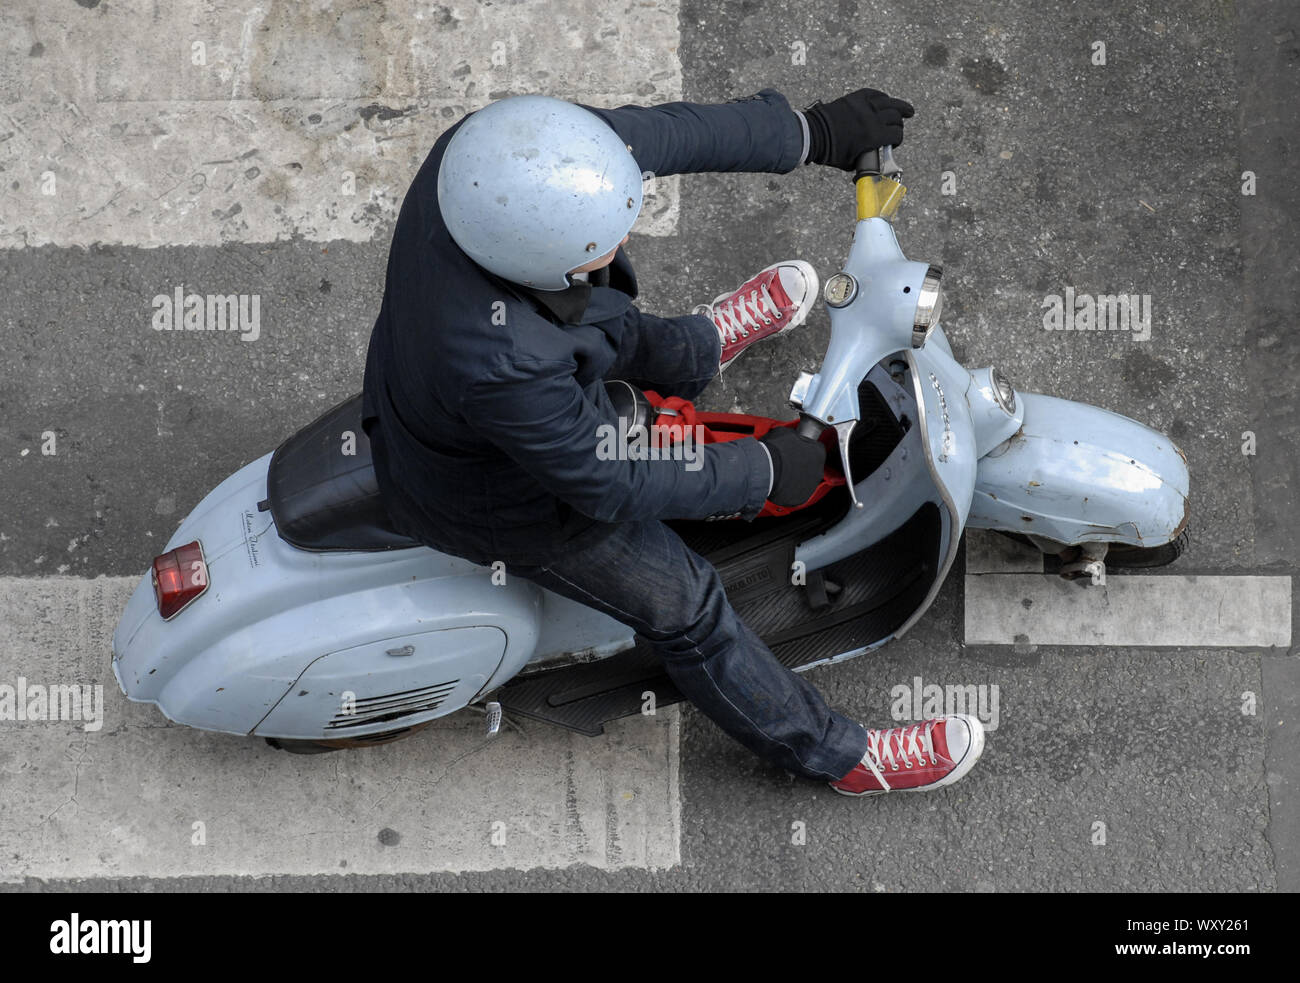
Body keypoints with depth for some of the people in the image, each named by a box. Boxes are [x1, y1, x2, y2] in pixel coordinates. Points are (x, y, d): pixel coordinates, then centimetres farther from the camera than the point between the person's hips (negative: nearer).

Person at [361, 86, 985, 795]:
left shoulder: (503, 147, -31)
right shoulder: (500, 364, -47)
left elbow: (660, 133, -14)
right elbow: (610, 484, -29)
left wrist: (814, 132, -6)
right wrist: (762, 471, -15)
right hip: (503, 497, -6)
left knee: (623, 332, 29)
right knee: (684, 607, 10)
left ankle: (695, 349, 65)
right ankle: (833, 752, 32)